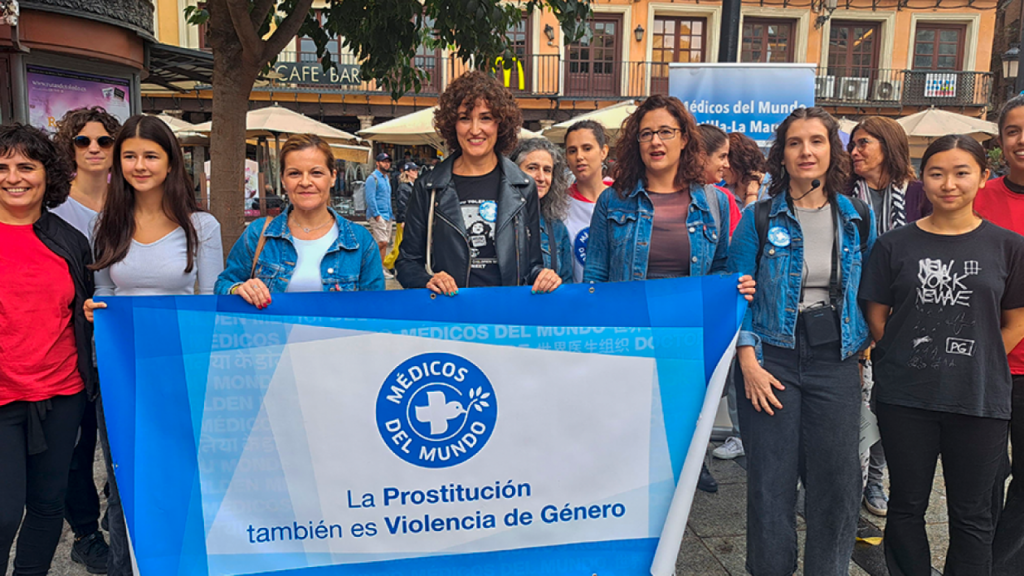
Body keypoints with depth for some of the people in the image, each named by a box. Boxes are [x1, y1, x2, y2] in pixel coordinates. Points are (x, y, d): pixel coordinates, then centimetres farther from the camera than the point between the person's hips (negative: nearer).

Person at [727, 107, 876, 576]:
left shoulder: (858, 217, 6)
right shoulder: (759, 218, -1)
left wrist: (861, 348, 8)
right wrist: (749, 362, -10)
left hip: (837, 362, 2)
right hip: (772, 359, -2)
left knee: (837, 479, 5)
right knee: (771, 480, 3)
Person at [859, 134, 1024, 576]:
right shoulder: (895, 245, 1)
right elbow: (876, 316, 4)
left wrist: (975, 367, -2)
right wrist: (906, 363, -3)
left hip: (979, 401, 0)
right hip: (905, 399, 0)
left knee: (972, 515, 11)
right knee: (906, 507, 12)